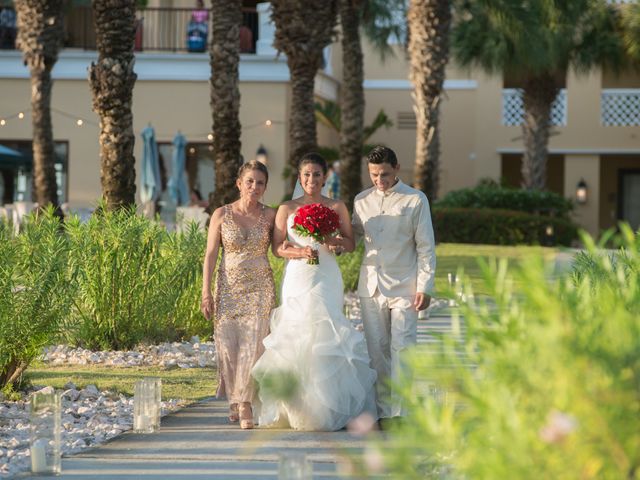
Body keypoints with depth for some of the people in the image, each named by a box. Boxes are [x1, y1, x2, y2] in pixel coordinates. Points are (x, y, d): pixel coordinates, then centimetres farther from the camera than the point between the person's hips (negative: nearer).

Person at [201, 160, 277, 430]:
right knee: (228, 345, -1)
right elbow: (211, 254, 1)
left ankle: (245, 406, -5)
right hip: (229, 288, 0)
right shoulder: (222, 214, 2)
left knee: (253, 345, -8)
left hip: (260, 289, 0)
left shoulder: (270, 216, 3)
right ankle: (235, 401, 19)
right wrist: (206, 292, -3)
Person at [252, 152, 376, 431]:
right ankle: (297, 409, -3)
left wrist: (331, 240, -11)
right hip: (297, 279, 0)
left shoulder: (337, 207, 10)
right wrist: (300, 252, -13)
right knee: (297, 338, -6)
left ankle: (325, 410, -4)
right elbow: (277, 247, 4)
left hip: (326, 279, 0)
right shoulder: (287, 209, 8)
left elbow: (351, 243, 9)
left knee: (324, 335, -8)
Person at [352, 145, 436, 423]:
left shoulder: (415, 200, -1)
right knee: (377, 350, 5)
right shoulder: (362, 201, 10)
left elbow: (425, 246, -2)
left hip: (403, 287, -4)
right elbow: (354, 233, 23)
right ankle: (382, 412, 10)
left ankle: (400, 412, -5)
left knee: (401, 349, -8)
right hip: (371, 286, 4)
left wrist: (424, 287, -8)